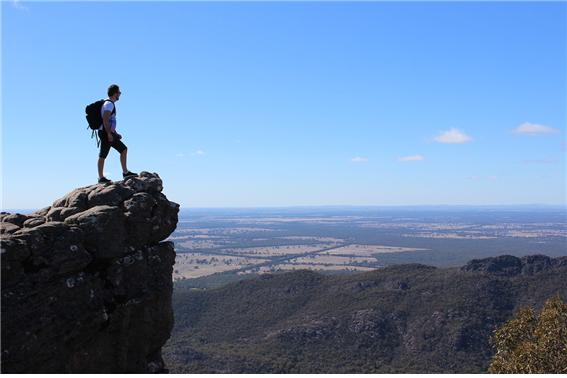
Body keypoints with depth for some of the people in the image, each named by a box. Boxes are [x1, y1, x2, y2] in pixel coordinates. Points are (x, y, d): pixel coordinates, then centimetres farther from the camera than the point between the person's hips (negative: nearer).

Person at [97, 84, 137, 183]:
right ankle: (101, 178, -2)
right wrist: (109, 134, -24)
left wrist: (115, 133, 23)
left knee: (124, 149, 9)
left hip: (109, 133, 10)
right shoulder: (109, 104, -12)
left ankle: (125, 172, 10)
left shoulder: (111, 104, 20)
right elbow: (105, 120, -23)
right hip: (106, 133, -10)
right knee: (103, 155, -6)